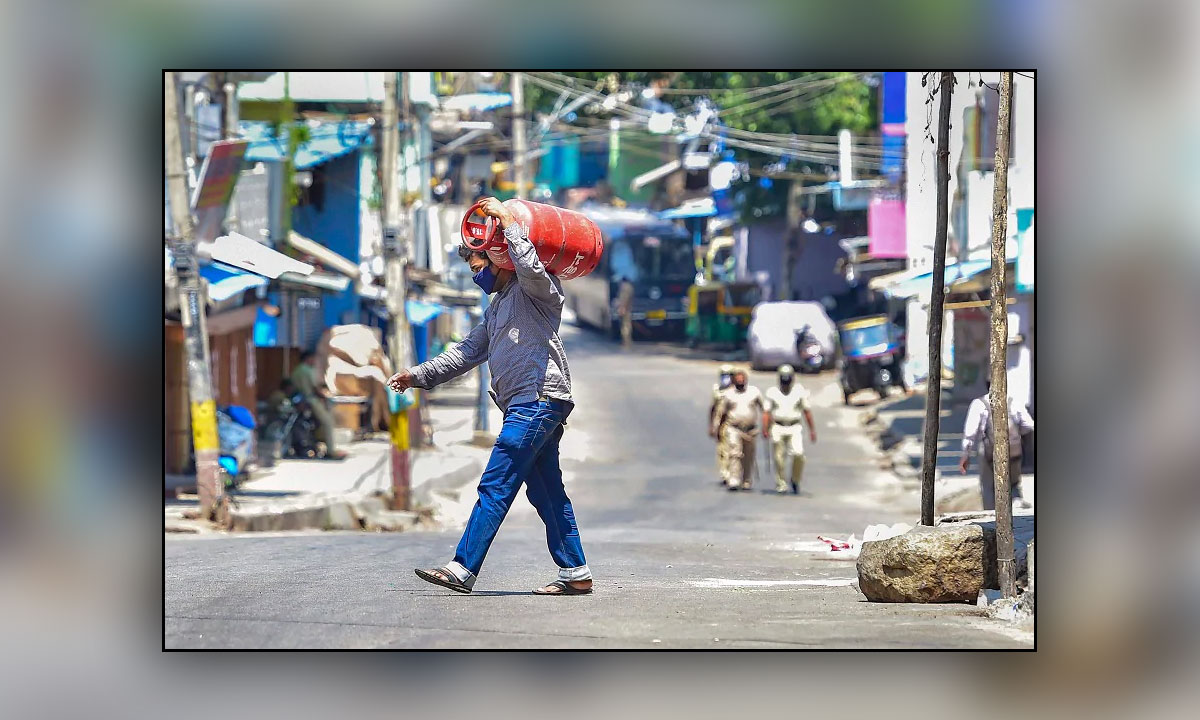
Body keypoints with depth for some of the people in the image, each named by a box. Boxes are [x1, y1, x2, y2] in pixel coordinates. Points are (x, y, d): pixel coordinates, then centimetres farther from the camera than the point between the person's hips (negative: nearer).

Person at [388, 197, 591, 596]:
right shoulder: (497, 306, 27)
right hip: (526, 406, 10)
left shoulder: (537, 290, -1)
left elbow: (531, 269, -26)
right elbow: (468, 352, 28)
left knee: (495, 487, -13)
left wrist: (507, 220, -17)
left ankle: (463, 569, -17)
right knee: (546, 492, 9)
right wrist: (419, 375, 20)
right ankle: (575, 573, 10)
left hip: (539, 400, -10)